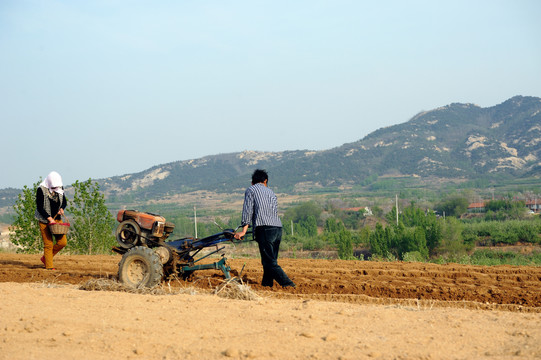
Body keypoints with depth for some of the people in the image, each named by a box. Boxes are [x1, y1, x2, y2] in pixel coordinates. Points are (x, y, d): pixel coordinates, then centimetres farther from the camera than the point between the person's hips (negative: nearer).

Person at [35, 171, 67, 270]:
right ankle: (49, 266, 4)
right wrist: (49, 218, -19)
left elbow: (64, 201, 16)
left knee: (62, 242, 0)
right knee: (48, 244, -6)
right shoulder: (41, 189, -14)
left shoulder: (60, 188, 3)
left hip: (57, 219, 5)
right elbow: (39, 207, -14)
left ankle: (45, 258, 19)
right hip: (45, 220, -5)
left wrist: (62, 209, -7)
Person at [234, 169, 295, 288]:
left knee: (270, 262, -9)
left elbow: (248, 211, 0)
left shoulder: (250, 190, 10)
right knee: (270, 260, 14)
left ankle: (288, 284, -19)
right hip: (278, 229, 6)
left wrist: (244, 230, -2)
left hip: (265, 229, -6)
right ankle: (266, 284, 14)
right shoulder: (271, 192, 27)